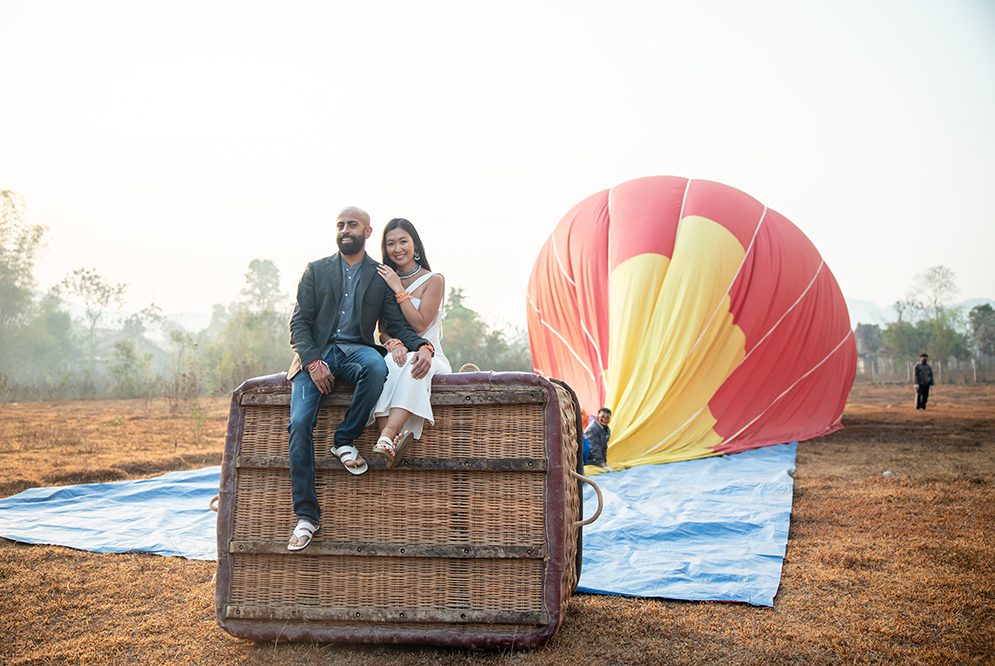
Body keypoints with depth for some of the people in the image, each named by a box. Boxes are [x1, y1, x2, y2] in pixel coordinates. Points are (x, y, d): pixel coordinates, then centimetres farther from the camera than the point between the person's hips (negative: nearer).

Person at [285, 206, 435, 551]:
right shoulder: (316, 270, 13)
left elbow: (397, 324, 8)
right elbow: (299, 322, 6)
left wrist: (422, 346, -14)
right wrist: (313, 361, -12)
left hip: (357, 349, 0)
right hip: (317, 353, 0)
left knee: (376, 367, -38)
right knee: (299, 422, -22)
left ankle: (345, 439, -16)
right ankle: (306, 516, -17)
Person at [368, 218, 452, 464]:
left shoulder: (433, 280, 2)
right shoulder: (384, 280, 15)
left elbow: (420, 324, -8)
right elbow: (382, 328, 10)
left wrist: (399, 289, -9)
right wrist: (393, 343, -14)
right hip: (396, 353, 2)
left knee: (413, 365, -38)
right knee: (387, 366, -35)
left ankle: (387, 435, -51)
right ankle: (389, 440, -51)